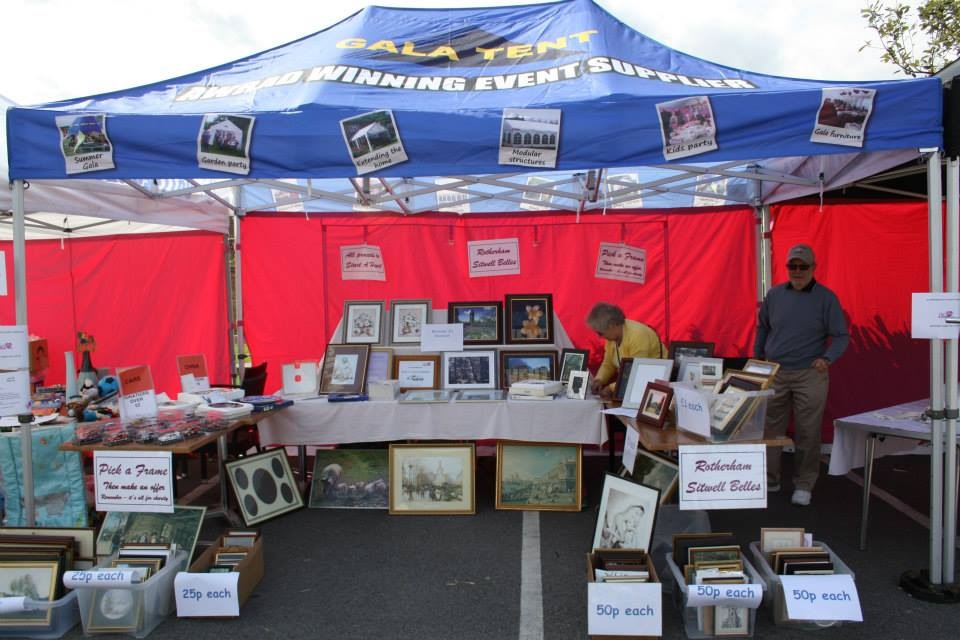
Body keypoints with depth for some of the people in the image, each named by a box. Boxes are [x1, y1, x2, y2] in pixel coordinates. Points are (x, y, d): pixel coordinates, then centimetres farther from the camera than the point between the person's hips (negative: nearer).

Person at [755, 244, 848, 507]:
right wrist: (757, 359, 14)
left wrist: (827, 359, -20)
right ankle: (769, 479, 22)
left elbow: (841, 336, -2)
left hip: (810, 376, -3)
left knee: (807, 434, 4)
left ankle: (803, 486, 17)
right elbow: (762, 328, 18)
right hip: (774, 373, 3)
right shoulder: (775, 294, 5)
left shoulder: (826, 298, -3)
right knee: (770, 430, 8)